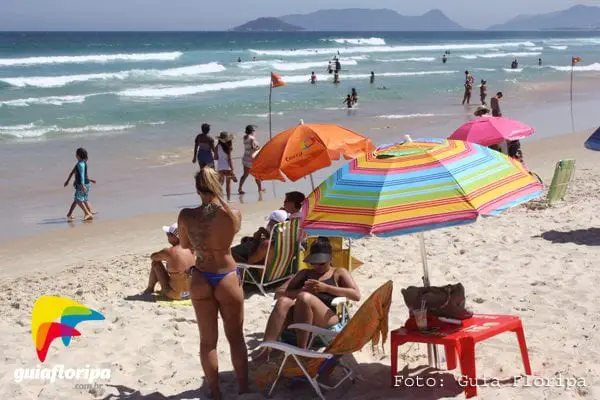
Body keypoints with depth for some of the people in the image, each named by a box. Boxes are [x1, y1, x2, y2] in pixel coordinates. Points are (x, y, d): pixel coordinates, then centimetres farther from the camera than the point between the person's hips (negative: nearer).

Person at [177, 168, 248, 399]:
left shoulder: (186, 216, -11)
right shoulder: (234, 215, -13)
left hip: (201, 280, 1)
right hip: (228, 279, -1)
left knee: (208, 341, 13)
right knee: (236, 338, 15)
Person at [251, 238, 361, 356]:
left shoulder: (339, 273, 19)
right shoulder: (305, 273, 28)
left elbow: (356, 295, 2)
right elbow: (278, 293, 17)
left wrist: (325, 288, -5)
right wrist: (302, 290, -4)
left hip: (328, 319, -3)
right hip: (300, 320, 4)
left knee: (304, 297, -33)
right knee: (283, 301, -29)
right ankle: (266, 347, -44)